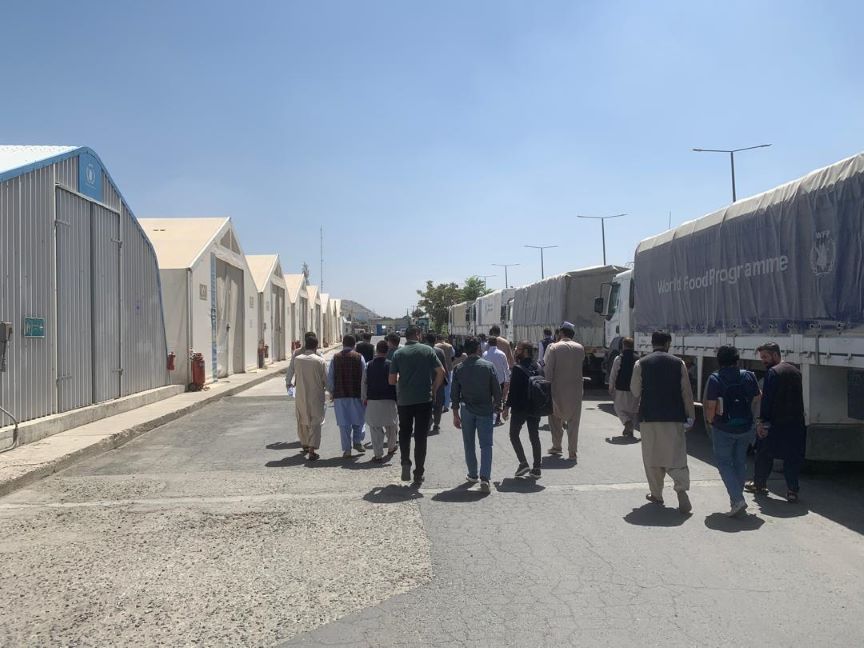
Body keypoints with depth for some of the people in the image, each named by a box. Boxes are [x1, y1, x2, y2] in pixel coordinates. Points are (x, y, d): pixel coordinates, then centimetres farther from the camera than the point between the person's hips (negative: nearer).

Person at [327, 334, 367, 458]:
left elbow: (330, 377, 3)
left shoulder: (335, 358, 2)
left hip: (340, 395, 1)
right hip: (356, 394, -1)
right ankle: (357, 442, 7)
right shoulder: (359, 357, -3)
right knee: (359, 420, 16)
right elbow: (364, 377, -4)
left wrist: (331, 392, 15)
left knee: (344, 422, 6)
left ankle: (346, 449, 7)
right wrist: (364, 394, 4)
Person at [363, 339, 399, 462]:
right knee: (391, 425, 18)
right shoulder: (390, 365, -8)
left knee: (375, 427, 5)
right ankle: (391, 448, 35)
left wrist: (364, 398, 16)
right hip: (389, 400, -1)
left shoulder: (369, 365, 0)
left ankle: (378, 455, 3)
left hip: (373, 401, 1)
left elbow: (364, 383, 5)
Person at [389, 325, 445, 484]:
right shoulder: (427, 350, -1)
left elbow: (392, 380, -1)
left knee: (404, 432, 20)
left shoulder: (398, 353, -1)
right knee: (421, 436, 7)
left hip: (404, 400, 1)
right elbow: (441, 372, -5)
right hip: (424, 399, 0)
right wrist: (434, 389, 7)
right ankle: (419, 474, 9)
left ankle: (405, 463, 1)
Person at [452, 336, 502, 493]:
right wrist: (497, 404, 13)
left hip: (467, 411, 2)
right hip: (485, 410, -2)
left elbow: (455, 394, 1)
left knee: (469, 445, 16)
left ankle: (473, 475, 25)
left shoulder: (459, 369, -2)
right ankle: (485, 478, -12)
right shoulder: (488, 366, -7)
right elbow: (497, 389, -4)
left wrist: (455, 415, 9)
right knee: (486, 445, 0)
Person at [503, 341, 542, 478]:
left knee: (514, 435, 10)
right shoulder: (538, 367, 6)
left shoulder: (518, 368, -15)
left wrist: (507, 407, -10)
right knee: (534, 437, 11)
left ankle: (523, 463, -1)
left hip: (520, 408, -6)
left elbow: (513, 390, -17)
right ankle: (536, 468, 12)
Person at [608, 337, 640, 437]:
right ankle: (630, 430, 14)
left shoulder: (618, 358, -9)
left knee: (619, 408, 13)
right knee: (633, 409, 15)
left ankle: (627, 422, -11)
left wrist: (611, 388, 5)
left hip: (621, 389, -2)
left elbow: (613, 374, -5)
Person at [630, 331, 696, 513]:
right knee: (676, 455, 5)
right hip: (674, 417, 0)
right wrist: (690, 416, 6)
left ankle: (656, 494, 20)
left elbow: (635, 391, 1)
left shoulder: (641, 364, -3)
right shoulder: (678, 363, -1)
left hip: (649, 416, 0)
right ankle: (681, 489, -14)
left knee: (652, 457, 12)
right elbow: (687, 392, -1)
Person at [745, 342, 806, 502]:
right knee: (792, 457, 8)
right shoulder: (795, 371, 12)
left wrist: (761, 421, -15)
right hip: (796, 423, 6)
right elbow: (798, 397, 18)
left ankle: (759, 484, 22)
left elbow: (767, 399, -17)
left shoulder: (772, 372, -13)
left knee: (764, 454, 11)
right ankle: (793, 490, 5)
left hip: (776, 423, -6)